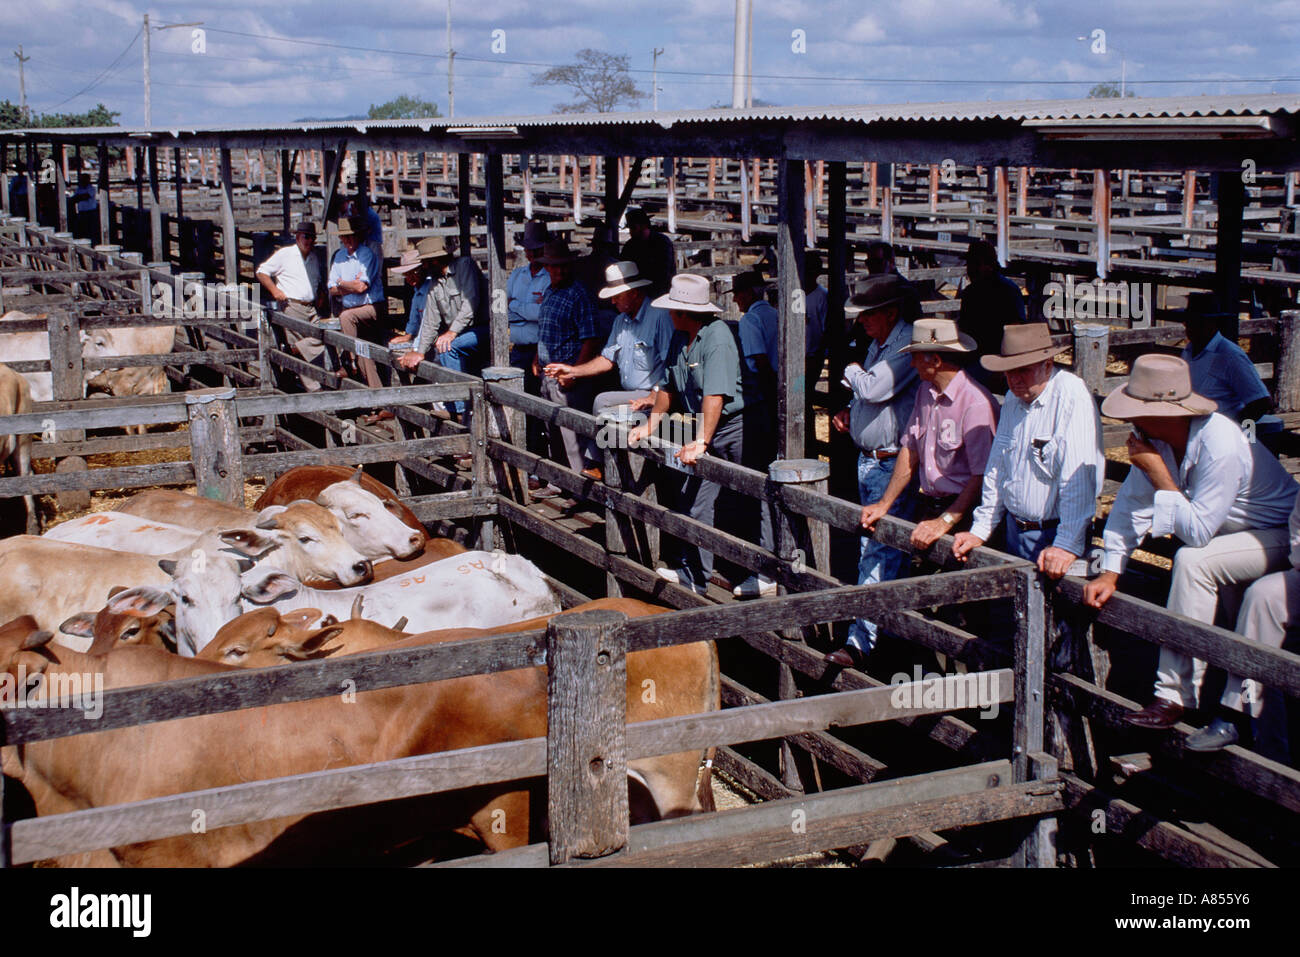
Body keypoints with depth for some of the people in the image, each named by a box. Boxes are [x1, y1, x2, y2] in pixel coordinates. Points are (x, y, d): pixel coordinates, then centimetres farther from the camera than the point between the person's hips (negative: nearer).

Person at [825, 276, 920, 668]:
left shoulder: (908, 343, -16)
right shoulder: (878, 344, 15)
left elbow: (875, 389, -26)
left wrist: (852, 371, -6)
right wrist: (850, 413, 9)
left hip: (891, 465, -10)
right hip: (867, 459, 10)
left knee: (879, 554, -10)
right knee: (872, 549, 15)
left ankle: (860, 642, -12)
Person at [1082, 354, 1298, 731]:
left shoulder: (1221, 449, -34)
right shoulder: (1155, 436, -10)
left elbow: (1196, 531, -31)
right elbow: (1132, 502, -2)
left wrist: (1158, 472, -29)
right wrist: (1109, 572, -6)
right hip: (1238, 535, 9)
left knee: (1192, 561, -26)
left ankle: (1175, 696, -22)